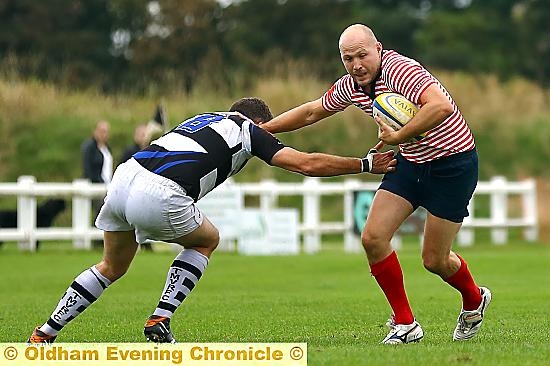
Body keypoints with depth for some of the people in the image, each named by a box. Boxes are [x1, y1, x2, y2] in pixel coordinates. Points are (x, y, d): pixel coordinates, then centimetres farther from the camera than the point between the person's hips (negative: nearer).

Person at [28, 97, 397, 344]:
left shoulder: (204, 119, 33)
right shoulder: (250, 131, 14)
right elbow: (308, 164, 10)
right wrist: (366, 164, 19)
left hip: (125, 177, 6)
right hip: (159, 198, -6)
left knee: (112, 267, 28)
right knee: (207, 240, 24)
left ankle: (44, 334, 24)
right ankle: (160, 319, 12)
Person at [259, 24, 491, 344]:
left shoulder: (398, 69, -28)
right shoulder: (351, 85, -2)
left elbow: (442, 106, -43)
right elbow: (311, 112, 17)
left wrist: (398, 137, -38)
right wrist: (261, 129, 17)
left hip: (452, 163, -8)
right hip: (411, 161, 8)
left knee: (434, 260, 0)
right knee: (373, 237, -7)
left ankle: (475, 300, 34)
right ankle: (405, 324, 7)